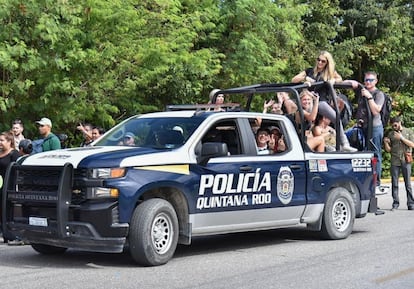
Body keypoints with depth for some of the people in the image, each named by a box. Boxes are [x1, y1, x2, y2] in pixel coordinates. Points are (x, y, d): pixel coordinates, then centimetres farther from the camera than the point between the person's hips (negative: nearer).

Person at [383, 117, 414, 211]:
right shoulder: (391, 134, 13)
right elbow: (388, 149, 13)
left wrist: (401, 138, -11)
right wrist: (385, 143, -7)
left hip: (406, 161, -2)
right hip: (395, 161, 2)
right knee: (394, 183, -1)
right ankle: (395, 204, 3)